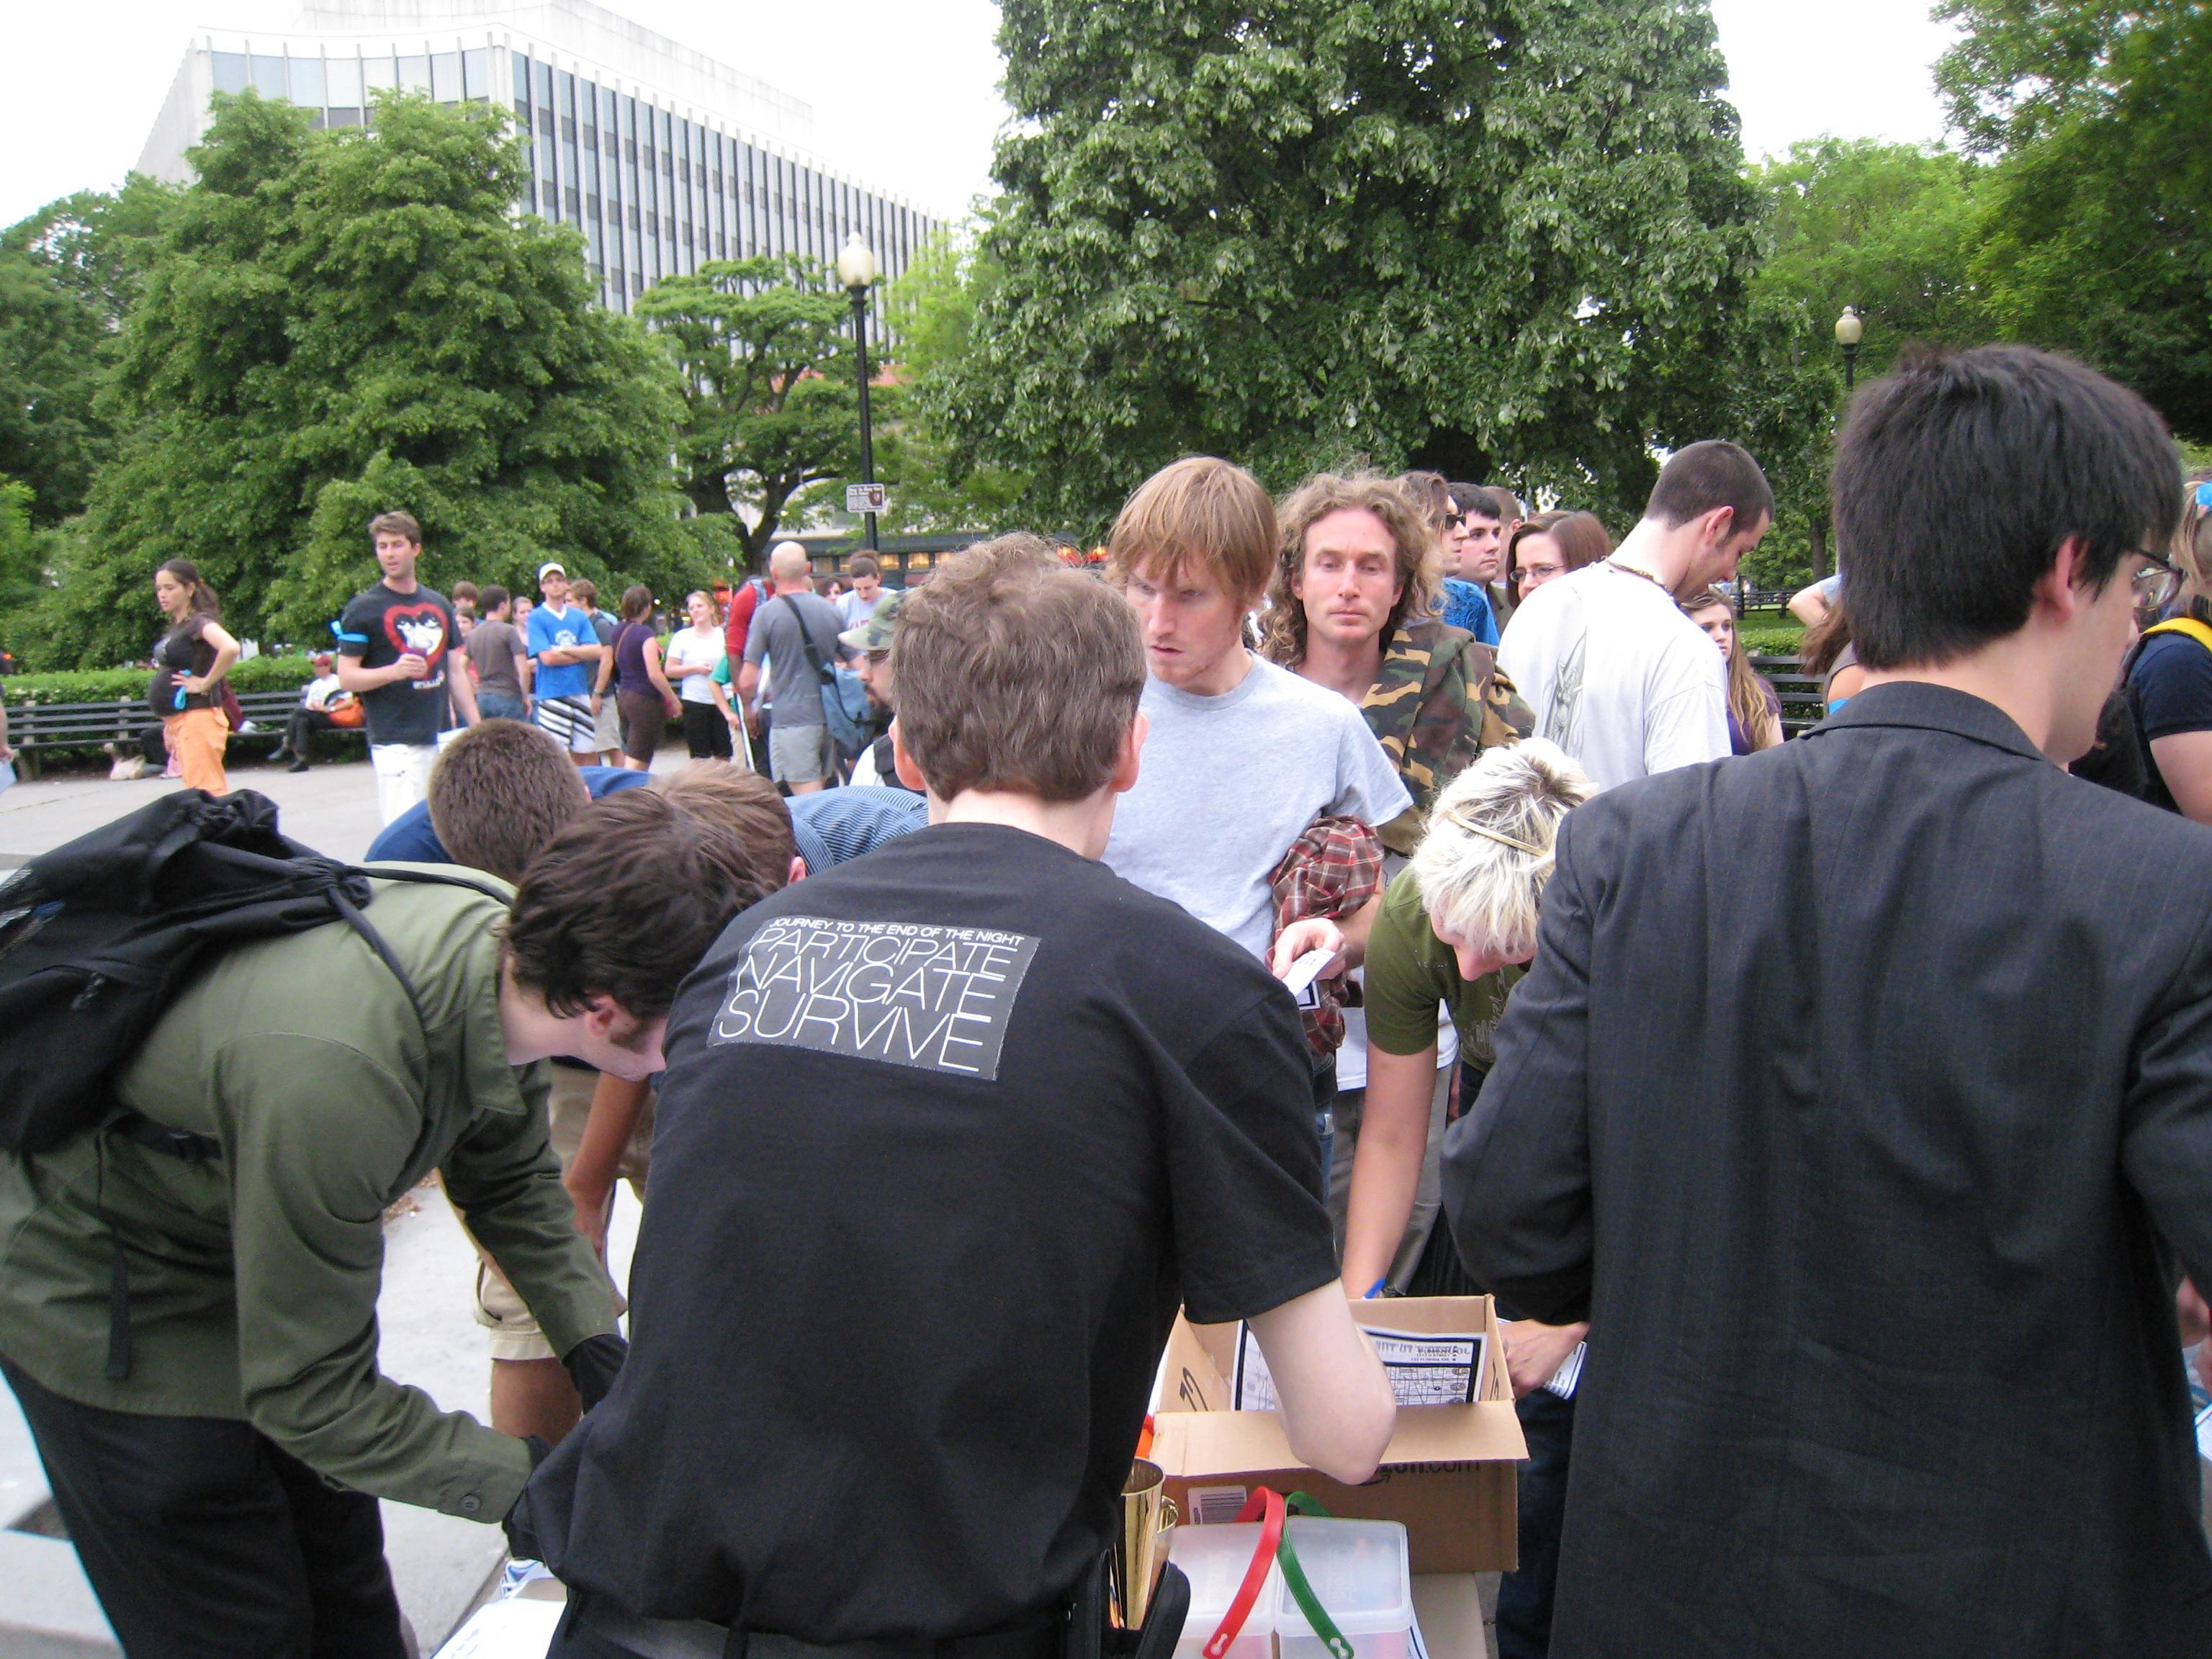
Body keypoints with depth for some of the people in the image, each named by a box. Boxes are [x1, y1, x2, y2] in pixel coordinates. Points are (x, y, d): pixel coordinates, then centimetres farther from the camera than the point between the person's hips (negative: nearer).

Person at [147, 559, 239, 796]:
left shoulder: (199, 622, -10)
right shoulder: (175, 628, 16)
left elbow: (230, 648, -31)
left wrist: (204, 683, -20)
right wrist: (170, 725, 20)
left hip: (197, 718, -9)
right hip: (177, 722, 9)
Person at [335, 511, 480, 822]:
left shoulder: (439, 605, 13)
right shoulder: (363, 608, -3)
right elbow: (347, 677, -6)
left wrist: (477, 728, 12)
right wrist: (394, 670, -24)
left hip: (442, 737, 5)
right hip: (396, 744, -5)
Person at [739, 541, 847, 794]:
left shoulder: (766, 613, -7)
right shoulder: (830, 610, 6)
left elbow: (748, 681, -9)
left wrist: (748, 706, 11)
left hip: (790, 718, -5)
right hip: (830, 716, 5)